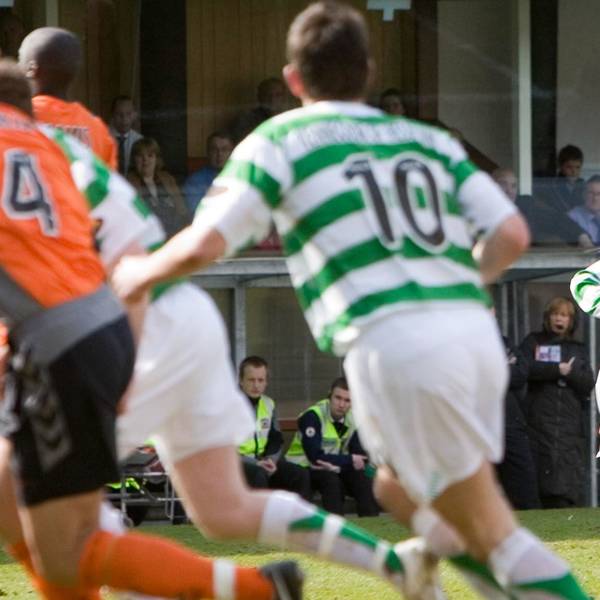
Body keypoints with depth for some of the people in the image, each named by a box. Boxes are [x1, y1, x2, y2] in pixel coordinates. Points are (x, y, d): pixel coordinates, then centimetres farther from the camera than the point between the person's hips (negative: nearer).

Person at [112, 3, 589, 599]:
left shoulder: (279, 142, 8)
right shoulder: (430, 140, 20)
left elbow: (205, 244, 0)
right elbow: (511, 235, 11)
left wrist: (141, 272, 20)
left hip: (392, 343, -5)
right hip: (475, 331, 5)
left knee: (491, 531, 0)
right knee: (400, 488, 26)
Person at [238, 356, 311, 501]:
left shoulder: (268, 404, 8)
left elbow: (276, 441, 13)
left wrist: (270, 460, -9)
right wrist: (256, 464, -25)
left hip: (261, 462, 7)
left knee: (301, 476, -10)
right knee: (258, 476, -37)